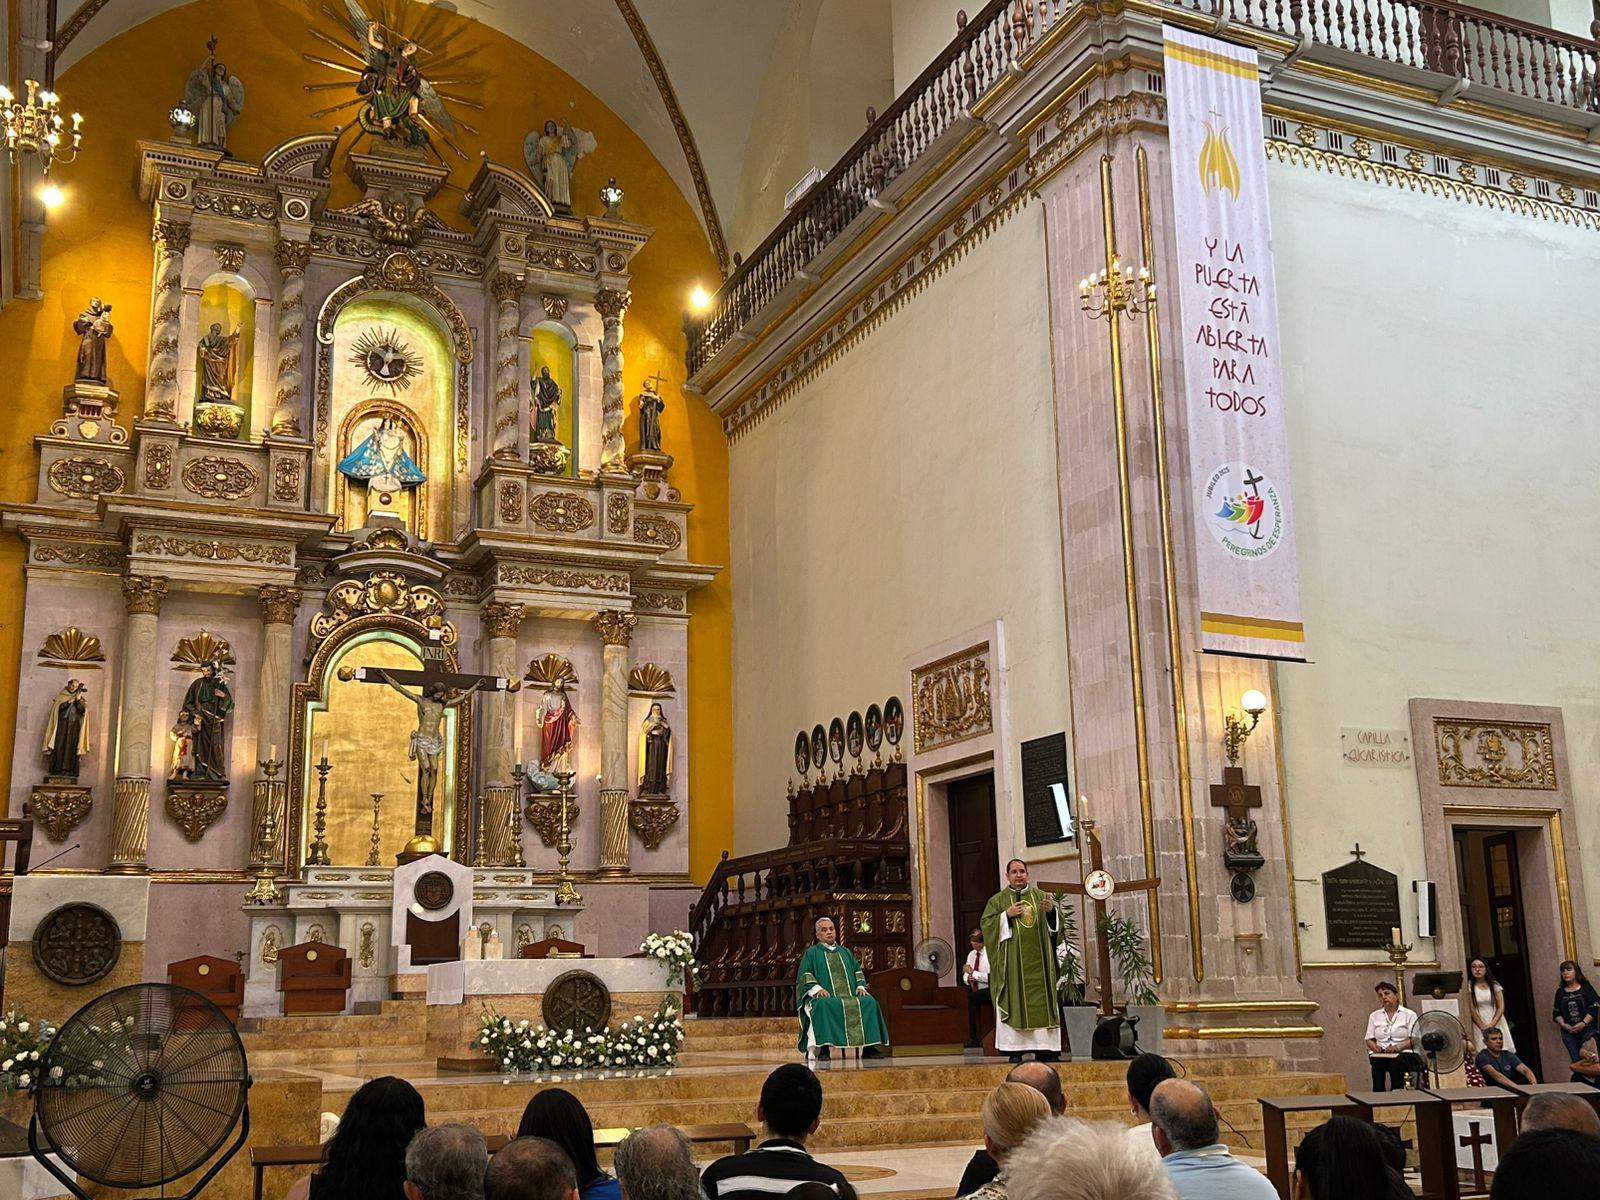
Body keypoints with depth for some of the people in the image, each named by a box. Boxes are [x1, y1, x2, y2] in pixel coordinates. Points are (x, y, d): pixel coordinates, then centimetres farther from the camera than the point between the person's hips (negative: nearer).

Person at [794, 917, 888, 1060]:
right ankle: (823, 1047, -41)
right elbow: (804, 975, 5)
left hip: (850, 996, 4)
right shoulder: (811, 953, 16)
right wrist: (817, 988, -13)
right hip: (825, 997, -4)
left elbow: (858, 970, 26)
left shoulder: (845, 951, 28)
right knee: (823, 1006, -40)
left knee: (870, 1003, -26)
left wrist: (860, 986, 5)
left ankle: (869, 1046, -28)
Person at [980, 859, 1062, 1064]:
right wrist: (1007, 915, -13)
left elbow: (1053, 925, 11)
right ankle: (1015, 1049, -5)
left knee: (1041, 1001, 0)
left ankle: (1043, 1047, 2)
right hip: (1012, 961, -2)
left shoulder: (1040, 896, 14)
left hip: (1036, 960, 2)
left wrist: (1051, 911, -10)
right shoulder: (997, 900, 7)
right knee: (1014, 1001, -6)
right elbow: (986, 924, -1)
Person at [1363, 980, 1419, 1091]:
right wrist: (1374, 1046, -8)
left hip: (1403, 1053, -2)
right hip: (1379, 1054, 2)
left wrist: (1398, 1047, -16)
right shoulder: (1374, 1016, 20)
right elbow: (1369, 1039, 16)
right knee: (1377, 1063, -33)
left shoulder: (1409, 1014, 9)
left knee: (1396, 1062, -37)